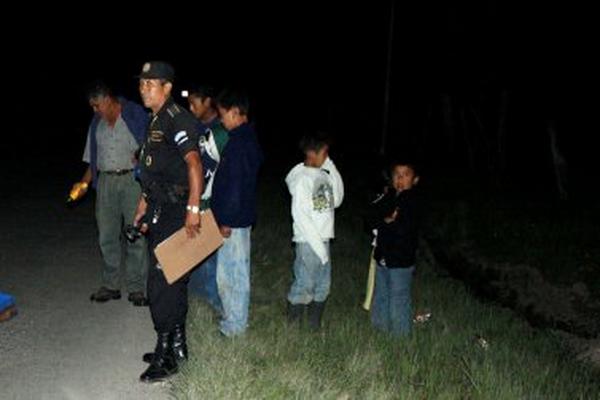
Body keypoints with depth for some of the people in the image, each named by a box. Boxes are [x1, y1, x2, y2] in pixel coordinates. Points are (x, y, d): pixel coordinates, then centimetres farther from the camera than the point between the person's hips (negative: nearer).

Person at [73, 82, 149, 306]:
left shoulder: (135, 115, -1)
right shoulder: (97, 122, 15)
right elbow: (93, 157, 17)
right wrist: (85, 182, 6)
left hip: (132, 179, -5)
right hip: (105, 181, 5)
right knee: (107, 237, 8)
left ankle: (136, 288, 4)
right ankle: (110, 285, 18)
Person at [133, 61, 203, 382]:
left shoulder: (177, 120, -14)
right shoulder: (155, 121, 16)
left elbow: (194, 163, -26)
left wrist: (193, 208, -31)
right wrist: (142, 210, 22)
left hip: (175, 212, -10)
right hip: (160, 212, 10)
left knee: (162, 284, -5)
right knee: (172, 281, 16)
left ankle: (166, 357, 6)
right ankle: (177, 346, 28)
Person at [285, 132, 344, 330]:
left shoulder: (324, 175, 8)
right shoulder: (302, 178, -14)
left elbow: (337, 200, 12)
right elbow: (300, 215, -17)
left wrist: (332, 169, 4)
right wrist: (318, 245, -17)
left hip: (322, 240, 8)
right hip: (308, 242, -8)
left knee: (323, 286, 13)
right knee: (304, 286, -2)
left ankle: (314, 327, 26)